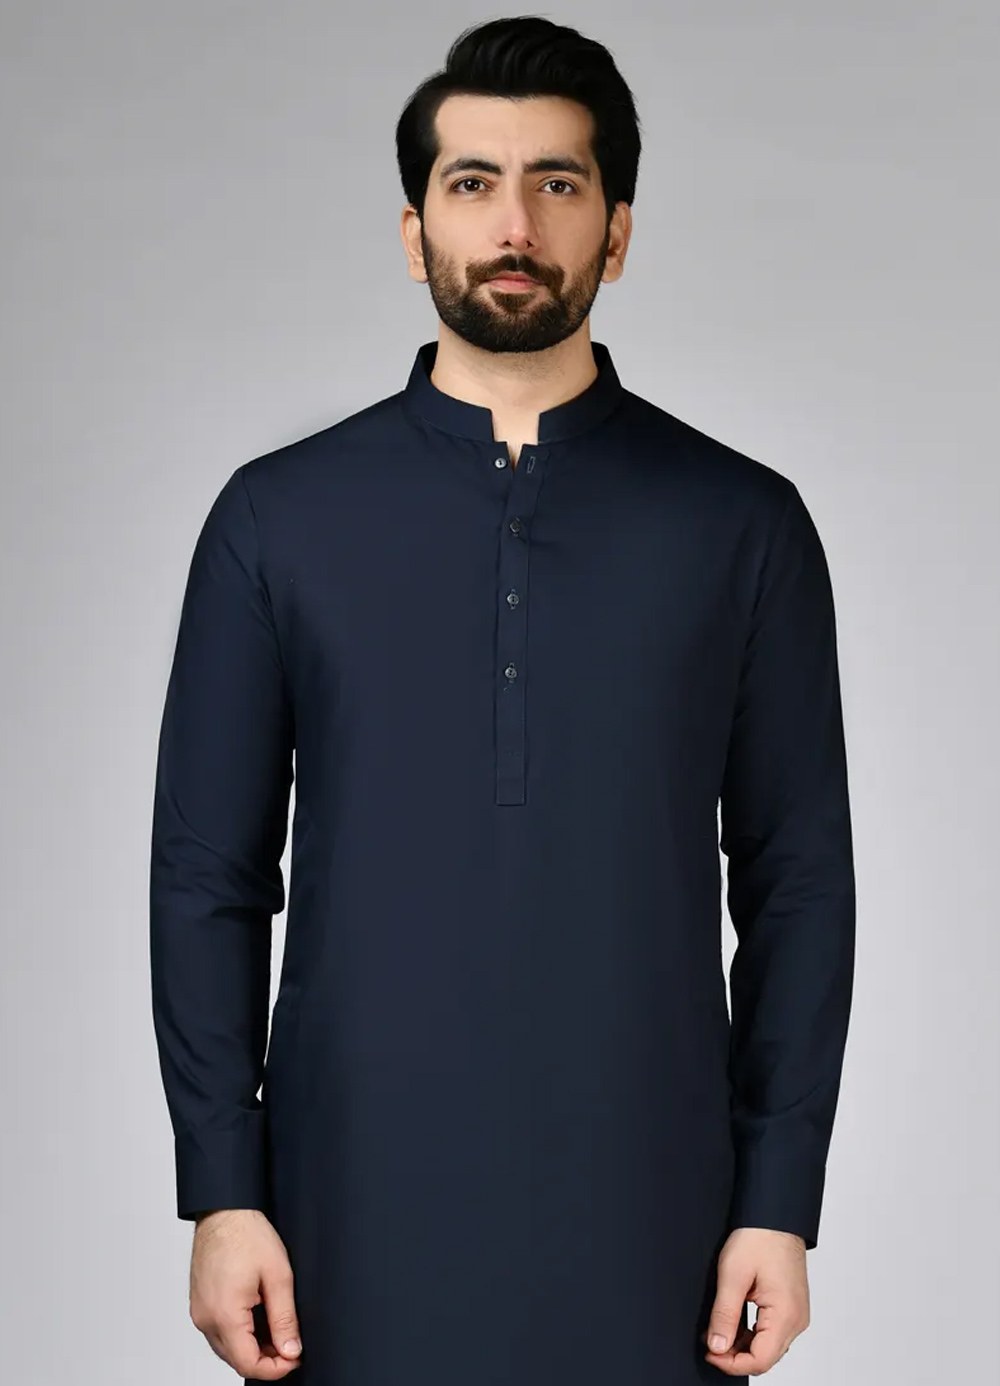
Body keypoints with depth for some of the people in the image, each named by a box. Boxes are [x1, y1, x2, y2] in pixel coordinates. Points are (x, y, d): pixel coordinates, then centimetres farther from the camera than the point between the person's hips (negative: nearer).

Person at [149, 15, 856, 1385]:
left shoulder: (743, 523, 1)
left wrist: (780, 1206, -2)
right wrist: (221, 1193, -2)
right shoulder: (278, 516, 2)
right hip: (360, 1209, 1)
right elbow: (210, 876, 2)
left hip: (642, 1216, 0)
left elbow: (798, 883, 2)